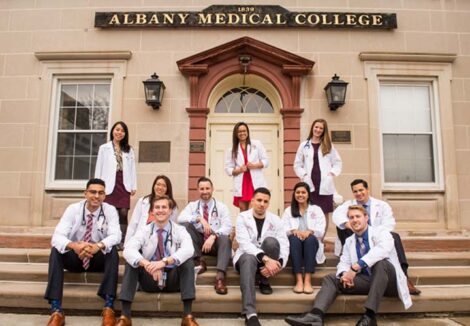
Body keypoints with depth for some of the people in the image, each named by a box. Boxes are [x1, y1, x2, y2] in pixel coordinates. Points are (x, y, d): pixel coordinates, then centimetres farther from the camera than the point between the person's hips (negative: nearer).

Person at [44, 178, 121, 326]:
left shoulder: (110, 210, -11)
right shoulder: (73, 209, -11)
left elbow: (115, 236, -25)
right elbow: (57, 236, -22)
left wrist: (98, 246, -47)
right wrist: (74, 246, -44)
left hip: (99, 258, -1)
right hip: (75, 257, 1)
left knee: (112, 250, -31)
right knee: (56, 251, -28)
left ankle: (108, 307, -34)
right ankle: (56, 310, -32)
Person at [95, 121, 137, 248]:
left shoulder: (129, 150, 14)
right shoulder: (104, 148, 9)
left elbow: (132, 168, 10)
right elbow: (99, 167, 7)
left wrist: (134, 186, 4)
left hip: (124, 185, 2)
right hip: (109, 185, -2)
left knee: (123, 214, -2)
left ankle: (122, 242, 4)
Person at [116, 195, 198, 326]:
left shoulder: (179, 230, -6)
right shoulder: (144, 231, -3)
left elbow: (188, 249, -28)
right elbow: (128, 250, -22)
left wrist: (165, 261, -43)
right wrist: (146, 264, -41)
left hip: (173, 279, -1)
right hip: (149, 280, 1)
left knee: (188, 261, -28)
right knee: (132, 261, -23)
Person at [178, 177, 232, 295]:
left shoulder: (221, 207, 5)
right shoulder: (192, 205, 9)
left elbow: (227, 227, -10)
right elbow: (180, 218, -10)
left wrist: (213, 236, -28)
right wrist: (199, 218, -24)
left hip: (215, 242, -1)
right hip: (198, 241, 2)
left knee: (225, 238, -34)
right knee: (186, 224, -22)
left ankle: (220, 276, -44)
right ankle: (198, 260, -22)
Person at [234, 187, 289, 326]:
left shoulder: (275, 220, -1)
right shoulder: (242, 217, -7)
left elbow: (284, 246, -9)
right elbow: (244, 243, -22)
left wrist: (277, 263, -31)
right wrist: (265, 259, -36)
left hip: (269, 260, 2)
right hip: (247, 256, -2)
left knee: (271, 241, -29)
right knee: (249, 258, -38)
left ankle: (264, 281, -7)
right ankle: (251, 315, -48)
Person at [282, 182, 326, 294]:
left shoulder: (316, 210, 14)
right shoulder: (288, 211, 16)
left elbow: (321, 230, -1)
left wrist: (309, 231, -22)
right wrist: (294, 231, -22)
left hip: (312, 243, 0)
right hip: (294, 243, 0)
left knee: (310, 238, -34)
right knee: (294, 238, -33)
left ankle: (308, 280, -41)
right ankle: (299, 280, -40)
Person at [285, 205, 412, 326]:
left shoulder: (380, 232, -6)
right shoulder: (349, 241, 13)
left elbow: (382, 249, -27)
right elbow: (344, 262, 7)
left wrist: (355, 267, -35)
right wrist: (344, 274, -20)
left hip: (388, 281, -5)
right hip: (368, 280, 5)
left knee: (380, 262, -36)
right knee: (331, 279, -9)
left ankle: (369, 316, -38)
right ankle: (316, 315, -35)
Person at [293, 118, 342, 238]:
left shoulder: (329, 146, 9)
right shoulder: (304, 145, 8)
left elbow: (338, 162, 11)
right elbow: (297, 164, 10)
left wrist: (332, 173, -4)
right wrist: (304, 175, -4)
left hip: (325, 185, 1)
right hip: (309, 185, -1)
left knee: (325, 214, 4)